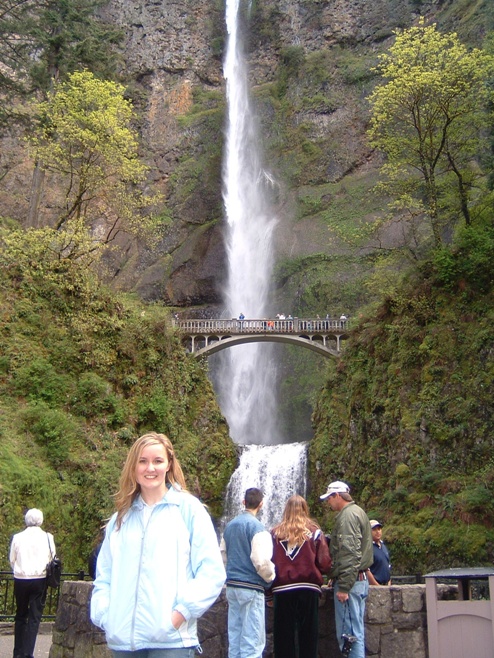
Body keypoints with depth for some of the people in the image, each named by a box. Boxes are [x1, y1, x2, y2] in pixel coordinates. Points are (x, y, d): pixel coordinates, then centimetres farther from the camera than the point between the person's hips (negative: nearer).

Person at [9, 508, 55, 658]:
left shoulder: (17, 537, -3)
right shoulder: (47, 537, -5)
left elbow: (12, 560, 5)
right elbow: (52, 559, 3)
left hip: (20, 580, 2)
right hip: (40, 579, -1)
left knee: (20, 616, 16)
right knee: (34, 617, 3)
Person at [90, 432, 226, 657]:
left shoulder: (188, 508, 1)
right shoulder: (121, 517, 15)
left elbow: (211, 571, -4)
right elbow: (104, 574, 14)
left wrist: (183, 611, -12)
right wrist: (104, 613, -1)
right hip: (123, 638, 4)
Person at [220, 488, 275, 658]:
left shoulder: (230, 525, 9)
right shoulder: (256, 526, -13)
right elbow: (261, 561, -20)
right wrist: (270, 577, 0)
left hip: (232, 586, 7)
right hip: (251, 587, -7)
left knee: (234, 639, 13)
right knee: (252, 641, -1)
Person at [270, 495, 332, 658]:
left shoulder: (275, 533, 2)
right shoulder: (314, 532, 0)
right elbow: (325, 564, -5)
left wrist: (270, 589, 14)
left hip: (282, 590, 1)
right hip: (308, 590, 0)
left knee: (284, 637, 7)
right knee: (308, 636, 8)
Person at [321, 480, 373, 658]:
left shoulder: (348, 515, -14)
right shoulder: (357, 512, 18)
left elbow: (349, 554, -22)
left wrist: (343, 586, -23)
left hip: (350, 581, -11)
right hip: (360, 579, 11)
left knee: (348, 633, -7)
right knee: (357, 632, 14)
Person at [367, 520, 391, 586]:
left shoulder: (384, 546, 16)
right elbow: (366, 571, -18)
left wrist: (389, 584, 11)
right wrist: (378, 586, -17)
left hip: (386, 585, 8)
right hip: (373, 586, -8)